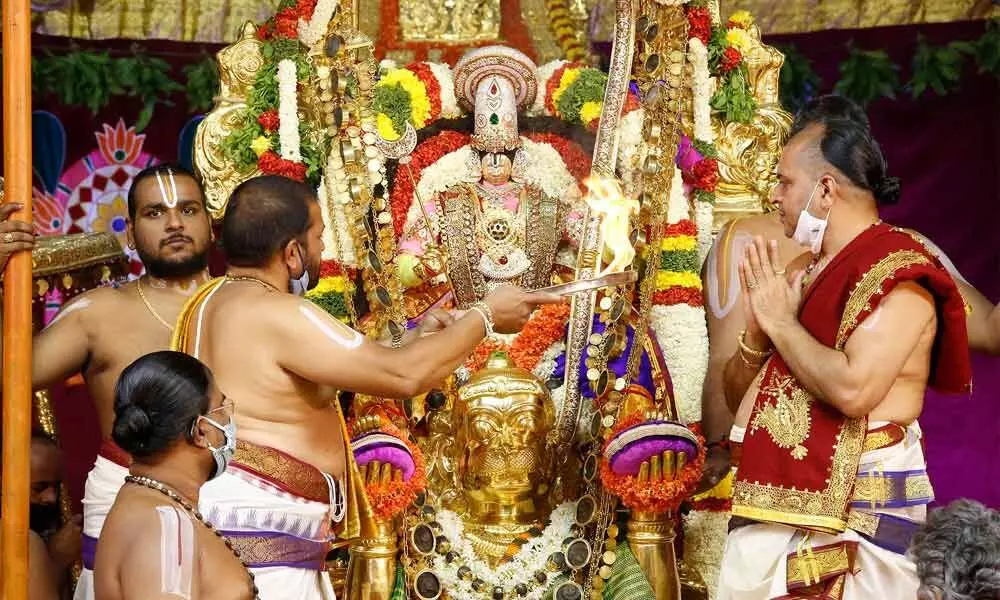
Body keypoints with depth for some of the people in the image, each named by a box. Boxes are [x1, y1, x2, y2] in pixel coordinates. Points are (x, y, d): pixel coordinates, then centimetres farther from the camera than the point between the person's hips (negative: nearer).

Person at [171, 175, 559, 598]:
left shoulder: (214, 302, 15)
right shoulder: (274, 313, -17)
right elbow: (406, 375, -17)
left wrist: (415, 341, 18)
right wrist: (485, 316, -3)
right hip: (256, 529, -10)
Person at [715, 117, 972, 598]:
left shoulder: (896, 271, -11)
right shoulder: (805, 271, 15)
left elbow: (853, 389, -26)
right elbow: (740, 401, 17)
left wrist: (780, 322, -13)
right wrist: (757, 330, -2)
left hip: (854, 517, -8)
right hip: (776, 505, 8)